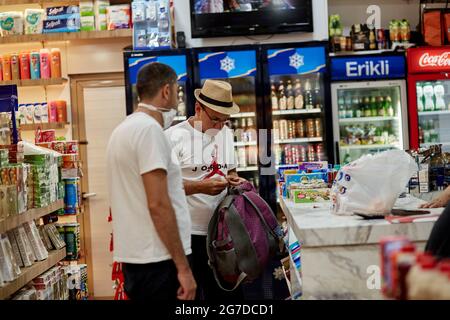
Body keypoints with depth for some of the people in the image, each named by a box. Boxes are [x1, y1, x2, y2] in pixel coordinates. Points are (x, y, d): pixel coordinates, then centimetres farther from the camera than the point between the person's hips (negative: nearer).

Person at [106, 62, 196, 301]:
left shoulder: (124, 129, 14)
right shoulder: (149, 128, -15)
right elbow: (158, 205, -21)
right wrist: (183, 267, -17)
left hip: (134, 257, 9)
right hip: (157, 261, -9)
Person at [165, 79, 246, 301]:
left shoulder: (226, 133, 10)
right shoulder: (174, 137, -11)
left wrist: (233, 180, -2)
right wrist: (200, 187, -24)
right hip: (189, 233, -6)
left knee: (229, 291, 12)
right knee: (191, 293, 6)